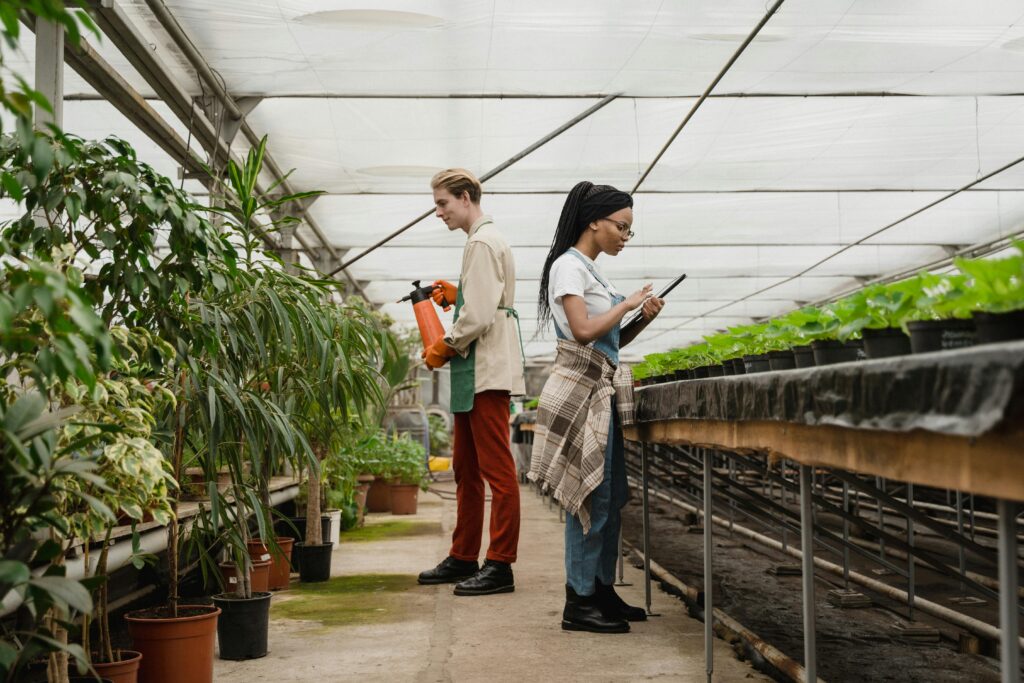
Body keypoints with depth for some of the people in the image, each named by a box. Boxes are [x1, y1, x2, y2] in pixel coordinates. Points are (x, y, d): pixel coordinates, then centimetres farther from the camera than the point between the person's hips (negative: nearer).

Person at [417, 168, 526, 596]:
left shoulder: (482, 243, -12)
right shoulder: (486, 240, 20)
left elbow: (479, 316, -19)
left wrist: (445, 347, -7)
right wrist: (455, 295, 13)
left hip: (487, 371, -11)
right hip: (477, 371, 11)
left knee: (497, 469, -8)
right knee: (465, 468, 15)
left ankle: (500, 565, -5)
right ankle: (463, 558, 22)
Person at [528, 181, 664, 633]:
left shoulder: (590, 270, 18)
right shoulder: (568, 266, -9)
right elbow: (585, 331, -21)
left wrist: (642, 320, 4)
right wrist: (629, 303, -9)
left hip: (602, 392, 10)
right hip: (581, 391, -10)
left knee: (611, 496, 10)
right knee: (592, 497, -8)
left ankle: (602, 591, 18)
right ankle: (579, 602, -3)